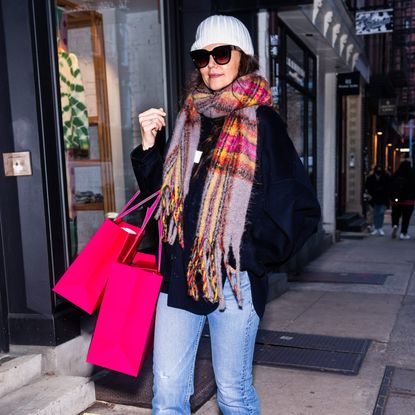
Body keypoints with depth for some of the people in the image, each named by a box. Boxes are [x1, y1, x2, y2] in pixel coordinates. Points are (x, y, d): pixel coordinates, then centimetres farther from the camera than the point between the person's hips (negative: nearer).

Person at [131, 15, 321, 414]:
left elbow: (300, 209, -6)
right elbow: (163, 194, 14)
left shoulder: (261, 123, -4)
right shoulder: (189, 120, 11)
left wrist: (251, 254, -9)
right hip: (177, 274, 4)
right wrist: (148, 146, 1)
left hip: (233, 277, -4)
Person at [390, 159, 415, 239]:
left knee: (395, 215, 14)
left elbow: (391, 188, 2)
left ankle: (395, 225, -13)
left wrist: (392, 197, 8)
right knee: (406, 217, 4)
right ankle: (403, 233, 2)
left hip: (396, 200, 2)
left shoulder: (395, 175, 0)